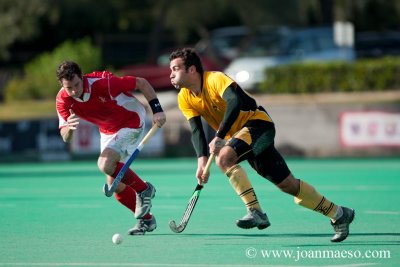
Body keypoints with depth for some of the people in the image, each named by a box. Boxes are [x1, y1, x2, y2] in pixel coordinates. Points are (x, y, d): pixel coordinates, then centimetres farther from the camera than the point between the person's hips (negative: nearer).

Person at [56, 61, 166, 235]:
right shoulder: (63, 100, -17)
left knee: (105, 164, -28)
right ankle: (146, 219, 22)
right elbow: (65, 138, -17)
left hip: (131, 121, -7)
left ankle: (144, 189, -5)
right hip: (107, 131, 7)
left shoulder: (103, 83, -33)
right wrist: (69, 127, -40)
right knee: (114, 184, 4)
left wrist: (157, 110, -26)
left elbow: (142, 83, -22)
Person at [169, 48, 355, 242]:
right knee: (287, 184, 7)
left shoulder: (215, 79, -21)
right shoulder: (185, 98, 0)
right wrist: (202, 159, -23)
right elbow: (196, 130, -7)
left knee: (224, 157, -31)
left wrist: (219, 137, -38)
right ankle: (339, 214, 17)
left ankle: (255, 212, -28)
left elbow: (235, 101, -36)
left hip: (257, 123, -7)